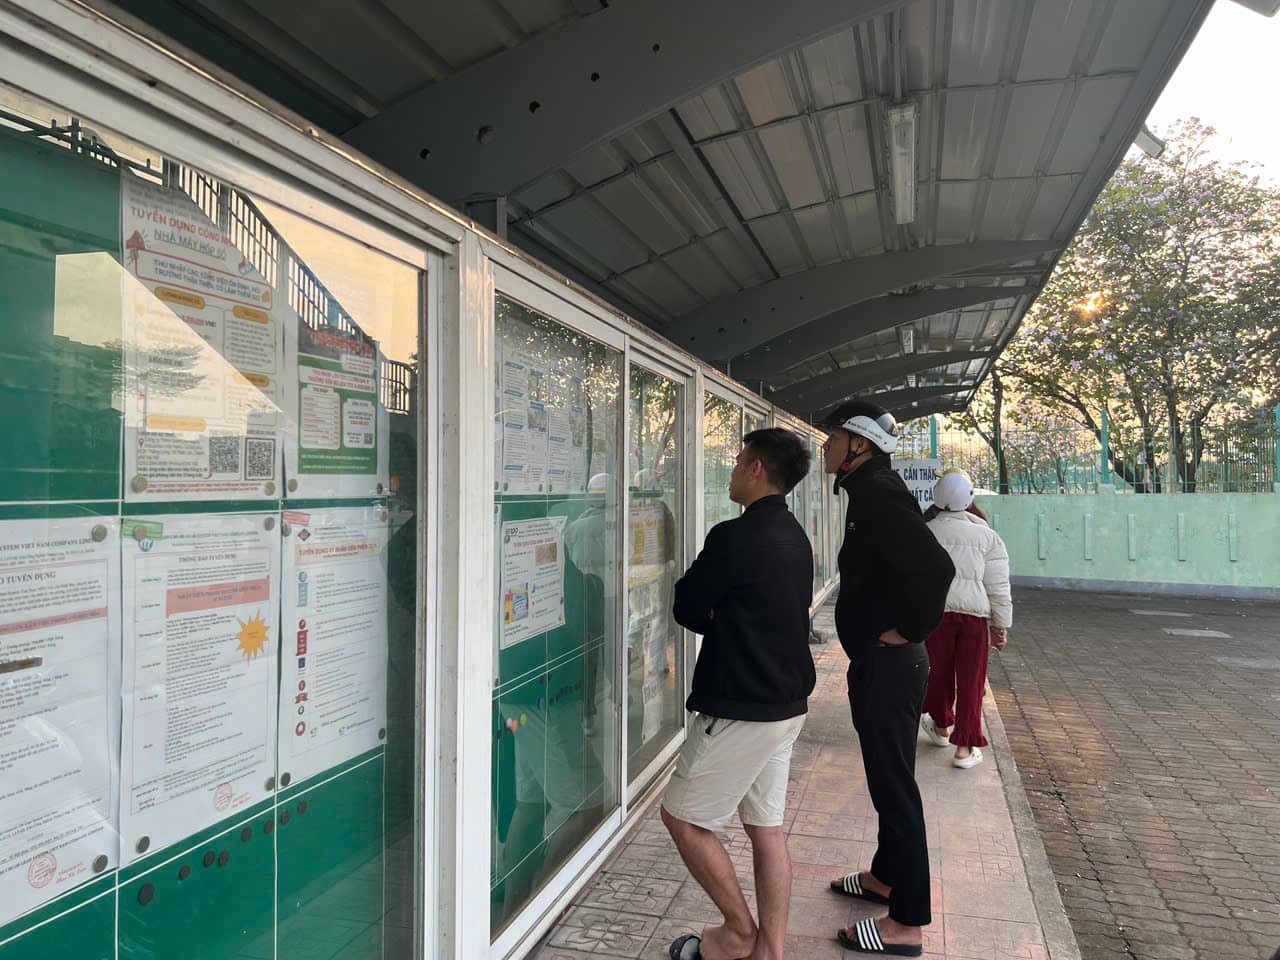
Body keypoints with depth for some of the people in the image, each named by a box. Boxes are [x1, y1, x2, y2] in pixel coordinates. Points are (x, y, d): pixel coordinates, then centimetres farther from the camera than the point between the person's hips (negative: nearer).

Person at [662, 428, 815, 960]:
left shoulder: (735, 537, -20)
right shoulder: (795, 537, 9)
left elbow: (687, 608, -10)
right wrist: (724, 622, 4)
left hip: (741, 708, -9)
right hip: (786, 702, 9)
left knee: (682, 816, 7)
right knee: (767, 826, 15)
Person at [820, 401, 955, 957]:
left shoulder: (878, 494, -20)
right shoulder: (871, 491, 11)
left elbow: (936, 567, -33)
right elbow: (913, 560, 23)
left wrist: (909, 630, -21)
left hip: (887, 664, -10)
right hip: (881, 662, 10)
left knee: (894, 785, 0)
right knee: (888, 778, 22)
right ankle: (887, 875, 39)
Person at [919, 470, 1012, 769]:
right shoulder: (986, 535, 1)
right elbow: (998, 587, 1)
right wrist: (1001, 626, 9)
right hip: (975, 613, -1)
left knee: (940, 670, 19)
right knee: (971, 680, 6)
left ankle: (941, 726, 38)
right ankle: (965, 747, 9)